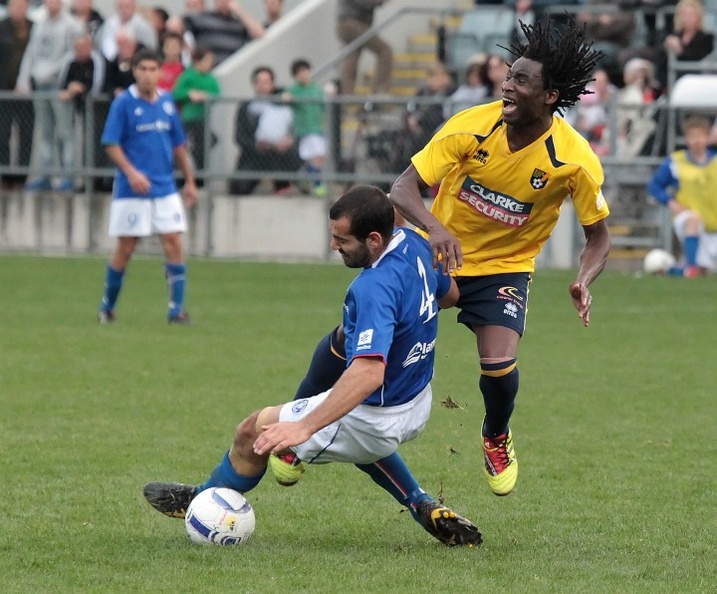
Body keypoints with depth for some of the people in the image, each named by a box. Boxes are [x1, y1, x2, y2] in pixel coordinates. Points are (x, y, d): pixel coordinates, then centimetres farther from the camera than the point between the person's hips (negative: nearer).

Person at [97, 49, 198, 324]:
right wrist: (131, 172, -22)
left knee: (174, 244, -6)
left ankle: (176, 309, -4)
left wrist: (189, 181, 15)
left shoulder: (167, 102, 7)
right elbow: (111, 144, -9)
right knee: (125, 249, 2)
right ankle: (107, 307, 18)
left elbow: (178, 144, 15)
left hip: (165, 188, 4)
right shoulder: (123, 103, -7)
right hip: (132, 189, -4)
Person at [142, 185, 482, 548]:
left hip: (377, 419, -9)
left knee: (254, 432, 6)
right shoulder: (411, 241, -7)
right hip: (418, 404, 9)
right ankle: (425, 509, 29)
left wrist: (304, 427, -48)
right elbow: (449, 293, 12)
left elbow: (368, 374, -44)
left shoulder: (375, 289, -34)